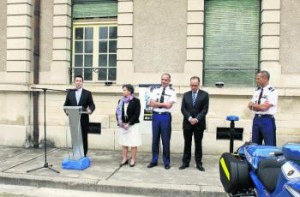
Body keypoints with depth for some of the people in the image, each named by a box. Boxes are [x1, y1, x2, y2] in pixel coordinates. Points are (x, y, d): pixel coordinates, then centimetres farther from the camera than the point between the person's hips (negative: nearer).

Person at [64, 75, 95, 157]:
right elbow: (66, 105, 10)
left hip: (83, 119, -2)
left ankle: (84, 155, 13)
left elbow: (92, 105, -2)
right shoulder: (70, 93, 11)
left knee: (84, 138, 4)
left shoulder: (87, 93, 4)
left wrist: (90, 110, -23)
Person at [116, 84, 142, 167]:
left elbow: (136, 114, -12)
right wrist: (119, 122, -6)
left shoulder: (136, 101, -7)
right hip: (122, 125, 5)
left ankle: (133, 160, 11)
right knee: (124, 143, 10)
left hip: (133, 125, -5)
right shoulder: (121, 101, 10)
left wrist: (129, 124, -17)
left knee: (133, 143, 0)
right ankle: (125, 159, 20)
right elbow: (117, 112, 10)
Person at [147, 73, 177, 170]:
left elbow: (168, 105, -13)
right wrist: (164, 104, -10)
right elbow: (152, 104, -4)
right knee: (155, 139, 10)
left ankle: (166, 162, 19)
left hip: (166, 116, -3)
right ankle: (154, 160, 23)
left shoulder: (172, 92, 0)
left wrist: (157, 103, -6)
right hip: (156, 115, 3)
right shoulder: (155, 90, 8)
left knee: (166, 140, 5)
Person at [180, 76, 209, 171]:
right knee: (187, 143, 8)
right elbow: (183, 109, 1)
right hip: (187, 123, 2)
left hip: (199, 123, -2)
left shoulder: (204, 94, 1)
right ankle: (185, 162, 16)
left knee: (198, 144, 6)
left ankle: (199, 163, 14)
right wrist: (189, 118, -14)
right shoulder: (186, 95, 8)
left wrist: (197, 119, -16)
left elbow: (205, 109, -6)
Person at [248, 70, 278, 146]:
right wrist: (260, 105, -11)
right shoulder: (257, 90, 11)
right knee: (255, 144, 14)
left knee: (269, 145, 2)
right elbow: (250, 106, 8)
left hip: (267, 120, -7)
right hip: (256, 119, 7)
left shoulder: (272, 91, -10)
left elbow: (264, 107, -18)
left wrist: (254, 104, -3)